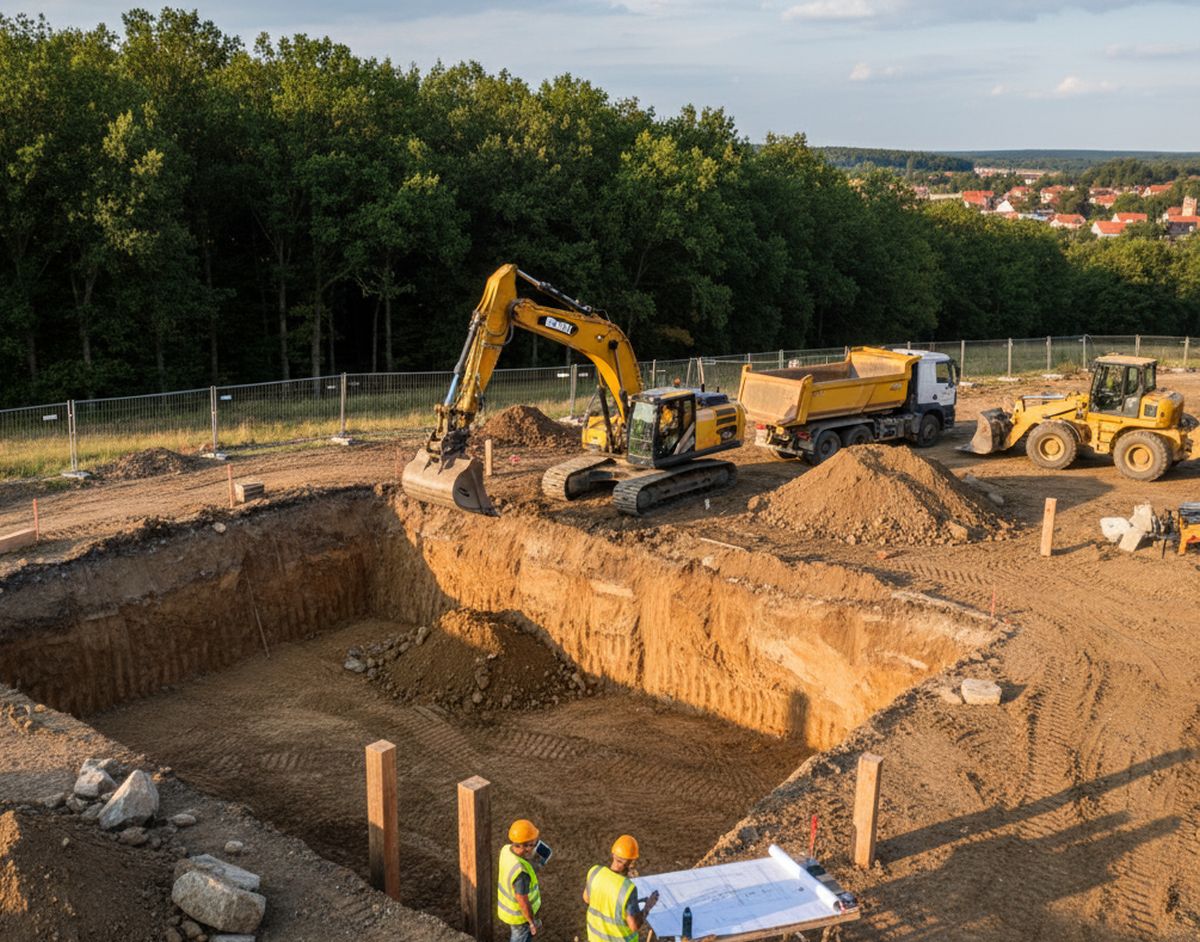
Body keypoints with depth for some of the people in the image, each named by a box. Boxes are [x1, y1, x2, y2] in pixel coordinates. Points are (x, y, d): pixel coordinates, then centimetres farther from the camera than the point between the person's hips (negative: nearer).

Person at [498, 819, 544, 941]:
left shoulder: (507, 849, -17)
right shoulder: (521, 872, -42)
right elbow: (523, 902, -29)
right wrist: (533, 922, -13)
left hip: (507, 905, 7)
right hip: (519, 914, -7)